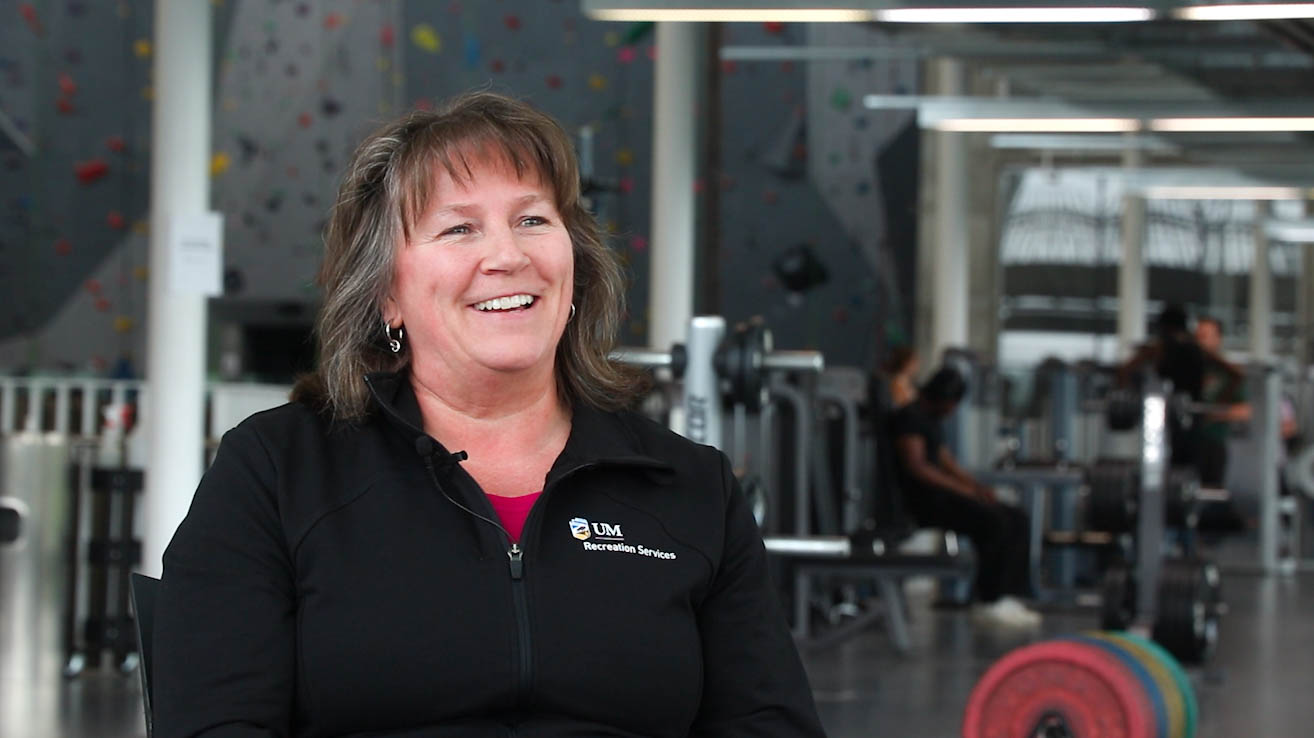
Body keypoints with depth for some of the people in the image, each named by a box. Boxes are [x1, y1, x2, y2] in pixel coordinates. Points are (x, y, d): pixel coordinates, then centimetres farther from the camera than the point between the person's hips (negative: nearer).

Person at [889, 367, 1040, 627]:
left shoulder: (931, 421, 22)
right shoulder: (909, 417, -10)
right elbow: (915, 466, -20)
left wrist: (976, 486, 4)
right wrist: (964, 489, -20)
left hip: (942, 493, 10)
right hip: (922, 498, -10)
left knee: (1019, 521, -2)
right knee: (994, 521, -26)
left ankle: (1009, 596, -11)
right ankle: (989, 601, -18)